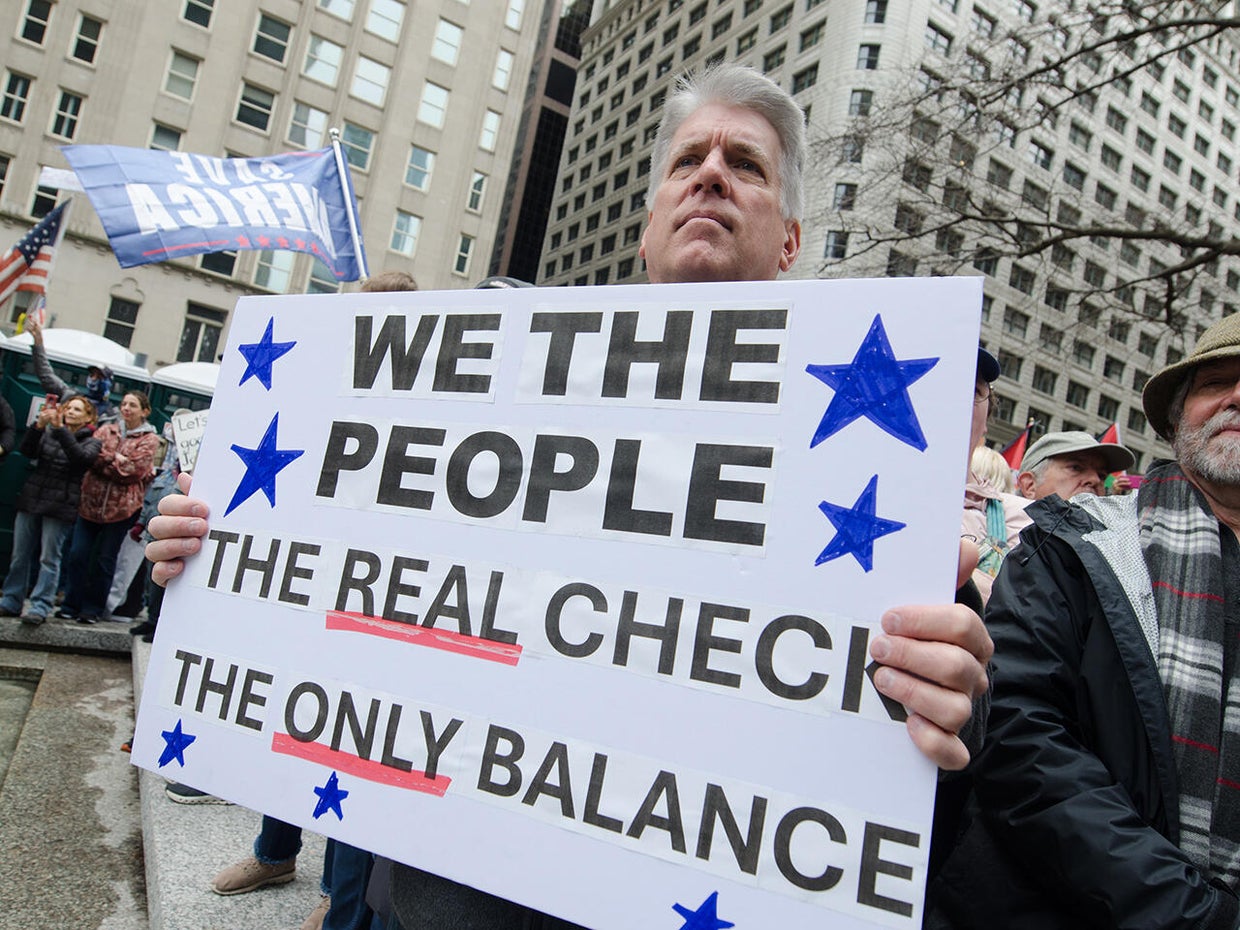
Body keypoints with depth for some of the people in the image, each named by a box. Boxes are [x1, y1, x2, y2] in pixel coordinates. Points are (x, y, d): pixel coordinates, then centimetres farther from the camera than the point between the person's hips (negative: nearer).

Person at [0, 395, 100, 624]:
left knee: (49, 558, -5)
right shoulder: (48, 432, 16)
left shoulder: (91, 442, 5)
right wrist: (39, 424, -14)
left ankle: (40, 607, -2)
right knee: (19, 555, 6)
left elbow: (81, 457, -16)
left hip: (60, 507, -4)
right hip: (31, 500, 4)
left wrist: (60, 428, -23)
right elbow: (27, 451, 0)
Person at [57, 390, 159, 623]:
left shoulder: (149, 439, 1)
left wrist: (105, 461, -7)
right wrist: (116, 460, -14)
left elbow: (135, 471, -10)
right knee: (78, 554, 1)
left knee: (105, 560, 4)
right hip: (91, 501, 3)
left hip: (121, 507, -3)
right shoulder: (106, 430, 14)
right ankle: (71, 605, 13)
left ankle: (93, 608, 15)